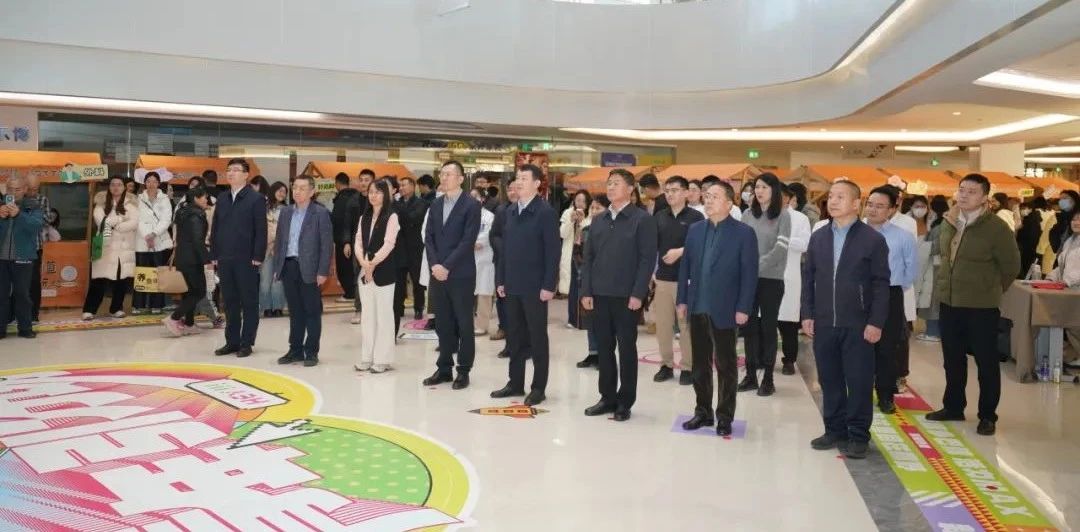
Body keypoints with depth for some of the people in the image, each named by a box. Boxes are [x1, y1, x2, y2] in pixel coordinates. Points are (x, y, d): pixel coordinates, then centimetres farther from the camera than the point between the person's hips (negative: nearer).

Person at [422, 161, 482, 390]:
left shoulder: (471, 206, -6)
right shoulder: (435, 205, 12)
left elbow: (468, 241, -13)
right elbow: (428, 238, 9)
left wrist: (447, 266, -17)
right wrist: (434, 265, -6)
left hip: (461, 275, -5)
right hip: (438, 274, 5)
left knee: (464, 324, 3)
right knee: (443, 324, 10)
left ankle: (463, 370, 11)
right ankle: (444, 368, 19)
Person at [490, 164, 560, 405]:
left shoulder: (546, 212, -9)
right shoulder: (511, 211, 11)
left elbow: (552, 251, -12)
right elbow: (505, 247, 13)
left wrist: (548, 285, -16)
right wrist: (501, 279, 9)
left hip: (535, 286, -6)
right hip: (512, 285, 6)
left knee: (537, 337, 3)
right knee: (514, 336, 12)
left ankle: (538, 387, 11)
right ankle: (515, 382, 22)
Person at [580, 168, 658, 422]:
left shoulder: (642, 220, -4)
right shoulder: (599, 222, 13)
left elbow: (647, 259, -9)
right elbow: (588, 258, 12)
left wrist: (637, 294, -15)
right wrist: (586, 291, 3)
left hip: (627, 296, -5)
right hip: (600, 295, 5)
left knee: (627, 348, 3)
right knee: (604, 348, 9)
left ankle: (625, 402, 12)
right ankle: (608, 397, 20)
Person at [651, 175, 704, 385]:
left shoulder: (696, 217, -1)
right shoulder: (659, 217, 11)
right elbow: (652, 246, 13)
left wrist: (680, 252, -15)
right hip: (663, 277, 4)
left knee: (686, 324, 0)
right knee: (663, 324, 6)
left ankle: (687, 367, 10)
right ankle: (666, 364, 18)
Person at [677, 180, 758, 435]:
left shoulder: (744, 233, -6)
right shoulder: (695, 229, 9)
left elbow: (749, 274, -8)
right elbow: (685, 266, 10)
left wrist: (743, 308, -12)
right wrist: (683, 300, 5)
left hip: (725, 310, -4)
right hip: (698, 308, 5)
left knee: (725, 365, 6)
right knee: (700, 364, 12)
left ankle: (725, 417, 15)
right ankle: (703, 412, 23)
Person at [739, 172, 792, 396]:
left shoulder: (783, 216, -4)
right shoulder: (749, 214, 6)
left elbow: (780, 249, -12)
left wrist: (758, 267, -15)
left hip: (771, 279, -3)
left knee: (768, 327, 4)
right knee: (750, 325, 8)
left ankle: (768, 378, 11)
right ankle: (751, 374, 16)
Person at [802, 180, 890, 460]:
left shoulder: (873, 239, -4)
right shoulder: (818, 237, 9)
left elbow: (881, 285, -6)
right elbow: (808, 278, 11)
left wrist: (876, 322, -11)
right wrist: (808, 314, 4)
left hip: (857, 325, -4)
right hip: (824, 323, 4)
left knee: (859, 382, 2)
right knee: (830, 380, 10)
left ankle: (858, 436, 12)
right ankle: (835, 430, 22)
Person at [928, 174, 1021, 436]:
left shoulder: (996, 227, -12)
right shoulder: (950, 222, 6)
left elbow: (1011, 265, -5)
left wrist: (991, 291, 3)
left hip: (981, 306, -6)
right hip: (949, 302, 6)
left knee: (986, 362, 4)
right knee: (952, 359, 15)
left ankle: (988, 416, 14)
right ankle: (953, 407, 29)